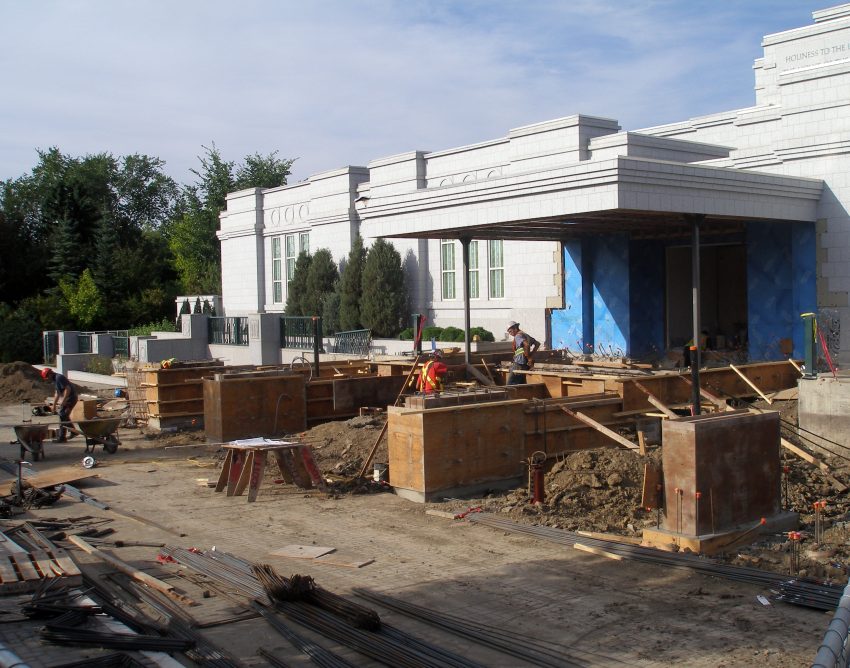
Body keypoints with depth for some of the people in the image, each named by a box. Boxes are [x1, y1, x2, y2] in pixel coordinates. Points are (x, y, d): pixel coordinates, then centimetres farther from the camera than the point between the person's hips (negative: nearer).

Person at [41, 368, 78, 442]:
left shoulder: (59, 378, -17)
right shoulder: (55, 379, 16)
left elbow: (68, 389, -25)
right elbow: (57, 393, 24)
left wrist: (63, 401, -24)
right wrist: (54, 405, 25)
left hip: (70, 398, -10)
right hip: (67, 399, 10)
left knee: (62, 416, -9)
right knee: (65, 416, 20)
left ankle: (62, 437, -5)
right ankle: (73, 432, 33)